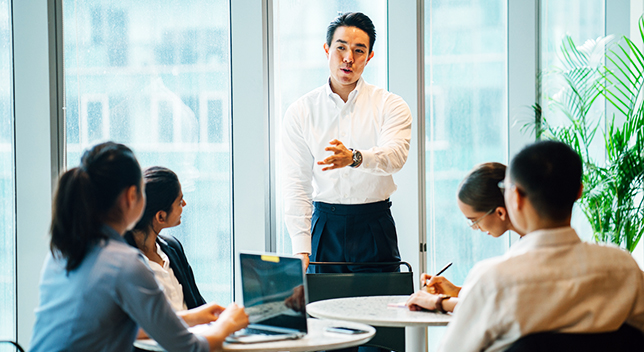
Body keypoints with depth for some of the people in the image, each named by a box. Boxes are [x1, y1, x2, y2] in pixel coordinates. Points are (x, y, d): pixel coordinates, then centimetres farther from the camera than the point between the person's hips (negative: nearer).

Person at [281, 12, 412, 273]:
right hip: (325, 228, 1)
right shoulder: (300, 112, 3)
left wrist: (354, 157, -39)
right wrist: (301, 250, -12)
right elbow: (296, 183, -2)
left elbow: (395, 155, -18)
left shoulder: (389, 105, 1)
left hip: (375, 229, -1)